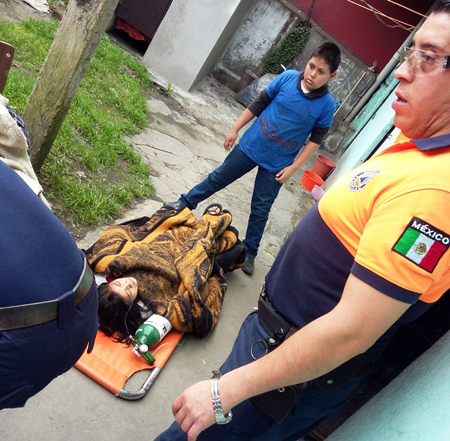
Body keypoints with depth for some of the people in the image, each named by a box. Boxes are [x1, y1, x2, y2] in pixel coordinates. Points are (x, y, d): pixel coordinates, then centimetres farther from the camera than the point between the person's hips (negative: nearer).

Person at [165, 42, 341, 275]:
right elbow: (259, 103, -1)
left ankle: (249, 253, 26)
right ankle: (185, 203, 37)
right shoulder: (288, 77, -11)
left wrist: (293, 167, -10)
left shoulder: (327, 104, -14)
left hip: (276, 165, -1)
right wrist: (235, 129, 1)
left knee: (260, 210, 8)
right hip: (250, 146, 2)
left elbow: (315, 139, -6)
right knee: (217, 179, 16)